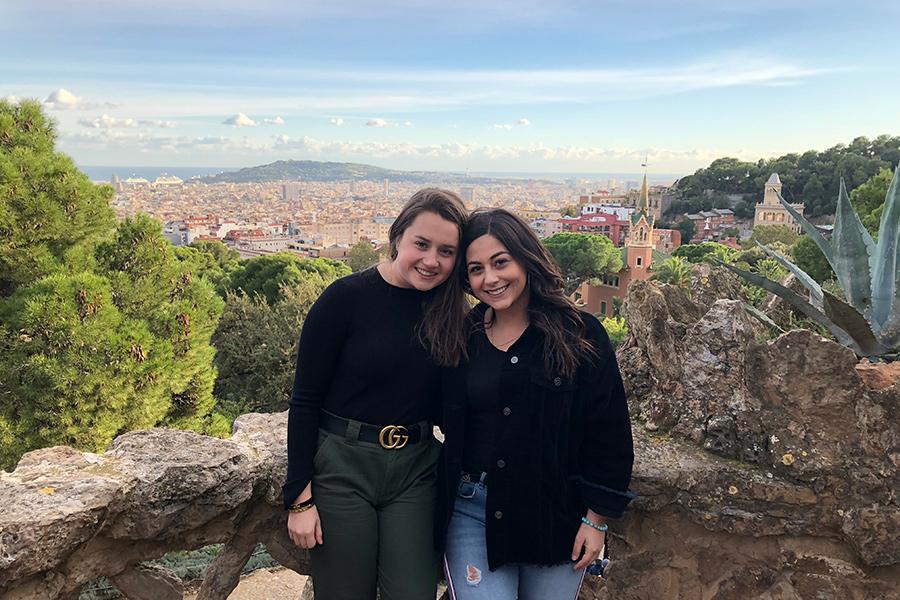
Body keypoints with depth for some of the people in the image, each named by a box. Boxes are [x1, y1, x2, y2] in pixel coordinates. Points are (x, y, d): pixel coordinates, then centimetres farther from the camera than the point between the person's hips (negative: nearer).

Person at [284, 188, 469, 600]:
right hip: (342, 468, -3)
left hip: (414, 472, 3)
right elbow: (305, 401, -9)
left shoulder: (449, 312, 1)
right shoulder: (347, 297, -12)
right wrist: (300, 497, -10)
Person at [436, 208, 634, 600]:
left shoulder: (580, 335, -7)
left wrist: (596, 519, -4)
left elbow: (607, 433, -4)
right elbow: (447, 425, 10)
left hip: (556, 516, -1)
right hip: (471, 511, 1)